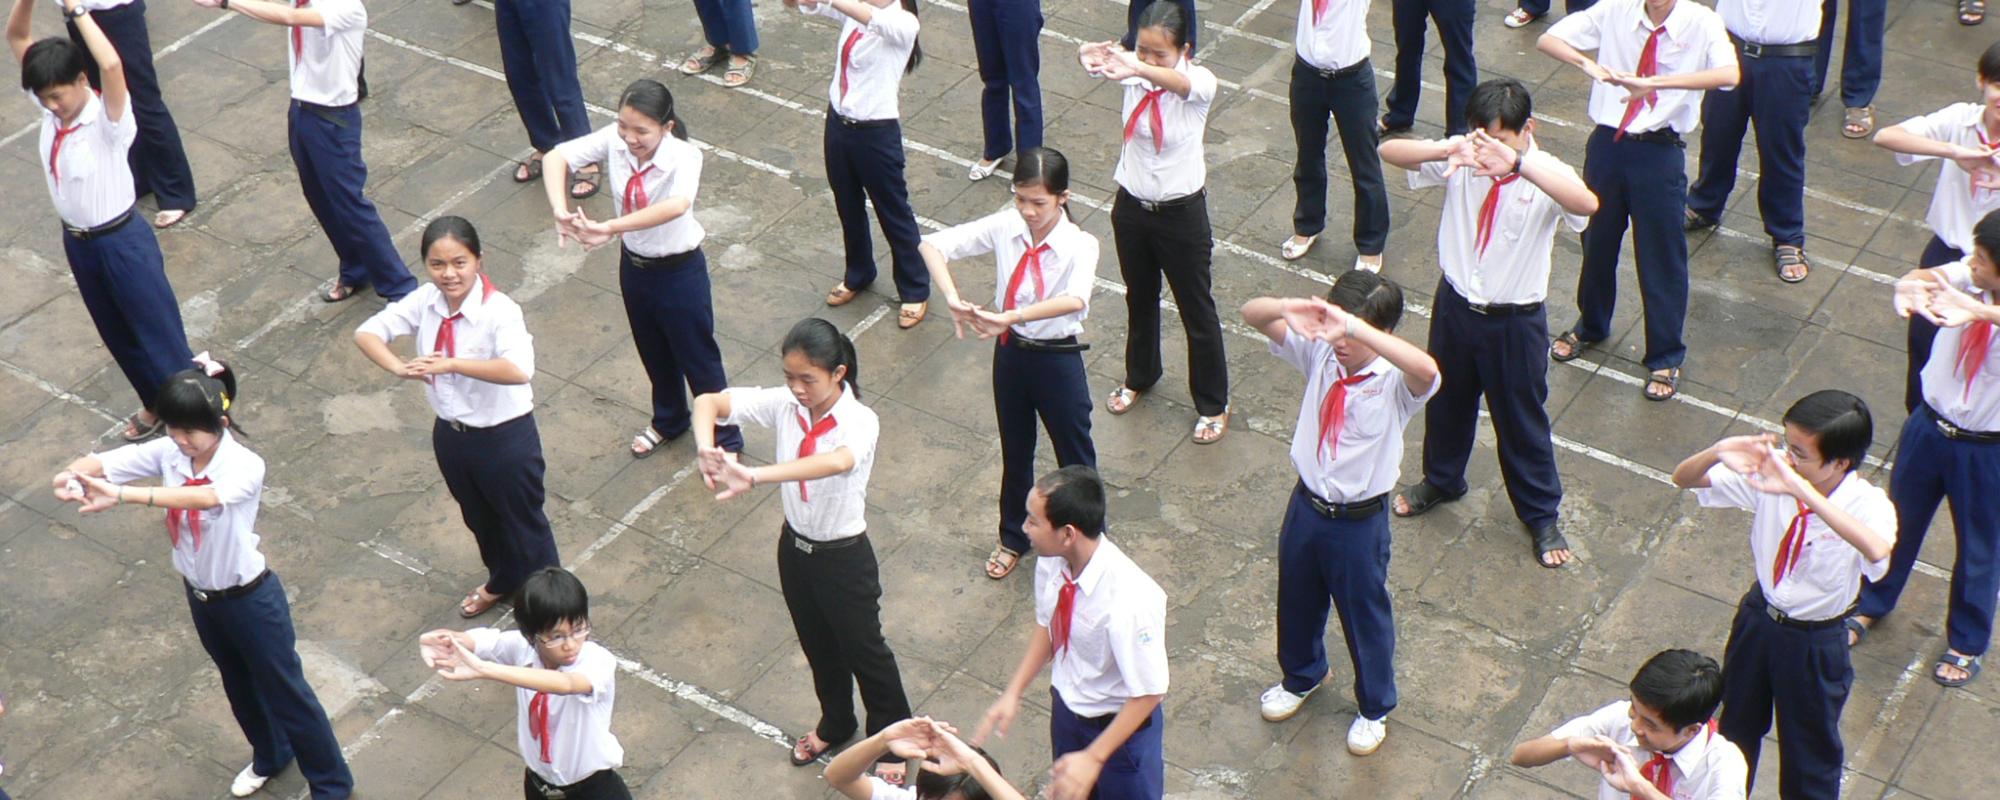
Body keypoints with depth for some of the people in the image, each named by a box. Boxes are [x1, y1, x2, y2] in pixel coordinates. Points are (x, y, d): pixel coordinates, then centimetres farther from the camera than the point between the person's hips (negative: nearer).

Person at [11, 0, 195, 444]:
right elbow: (16, 38, -4)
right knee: (117, 335, 21)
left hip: (122, 242, -7)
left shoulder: (108, 121, -26)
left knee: (158, 331, 4)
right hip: (77, 242, 7)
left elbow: (111, 65, -48)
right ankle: (156, 404, 39)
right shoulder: (51, 109, -7)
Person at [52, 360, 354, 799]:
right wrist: (73, 474, -48)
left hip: (249, 598, -6)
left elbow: (205, 497, -50)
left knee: (284, 690, 10)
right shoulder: (168, 451, -13)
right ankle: (270, 755, 55)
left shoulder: (245, 466, -31)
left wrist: (121, 494, -61)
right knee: (239, 686, 28)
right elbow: (103, 462, -22)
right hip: (199, 595, 6)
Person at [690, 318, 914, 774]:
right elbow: (709, 402, -15)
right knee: (817, 646, 26)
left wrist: (755, 477, -62)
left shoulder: (859, 422, -29)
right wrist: (706, 448, -38)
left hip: (843, 556, -5)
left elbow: (838, 462, -51)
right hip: (795, 545, 5)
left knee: (864, 650, 15)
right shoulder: (784, 404, -14)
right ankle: (835, 724, 52)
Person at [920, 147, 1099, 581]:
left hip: (1058, 359, -4)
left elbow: (1075, 300, -42)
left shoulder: (1079, 245, -22)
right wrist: (952, 298, -30)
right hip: (1010, 351, 4)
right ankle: (1013, 537, 45)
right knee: (1014, 452, 23)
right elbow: (933, 245, -14)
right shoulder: (1005, 227, -11)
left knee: (1075, 456, 13)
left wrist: (1009, 317, -48)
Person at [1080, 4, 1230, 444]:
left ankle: (1212, 405, 27)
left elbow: (1179, 82, -46)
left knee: (1197, 311, 10)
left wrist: (1135, 71, -68)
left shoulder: (1200, 82, -21)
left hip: (1181, 213, -4)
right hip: (1132, 206, 4)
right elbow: (1101, 59, -31)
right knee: (1139, 299, 25)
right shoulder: (1135, 69, -10)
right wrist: (1092, 56, -58)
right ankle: (1139, 377, 49)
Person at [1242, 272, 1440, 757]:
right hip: (1307, 503, 5)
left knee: (1365, 613, 16)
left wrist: (1355, 327, -57)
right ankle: (1301, 676, 55)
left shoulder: (1395, 383, -24)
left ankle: (1374, 708, 42)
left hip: (1359, 521, -5)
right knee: (1296, 600, 26)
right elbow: (1251, 314, -16)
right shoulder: (1319, 353, -11)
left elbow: (1426, 370, -50)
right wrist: (1289, 310, -40)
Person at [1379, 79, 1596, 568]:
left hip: (1514, 321, -4)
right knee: (1446, 401, 25)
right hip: (1456, 305, 4)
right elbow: (1389, 151, -21)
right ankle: (1441, 480, 52)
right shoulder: (1462, 159, -11)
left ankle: (1541, 514, 35)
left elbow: (1586, 204, -44)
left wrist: (1517, 163, -55)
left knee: (1522, 419, 13)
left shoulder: (1546, 174, -21)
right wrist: (1448, 150, -40)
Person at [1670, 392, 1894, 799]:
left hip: (1815, 645, -4)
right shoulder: (1767, 470, -19)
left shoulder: (1867, 505, -30)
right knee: (1737, 724, 29)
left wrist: (1804, 492, -60)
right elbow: (1684, 478, -15)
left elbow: (1877, 549, -54)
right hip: (1757, 618, 4)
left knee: (1809, 752, 17)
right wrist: (1718, 453, -38)